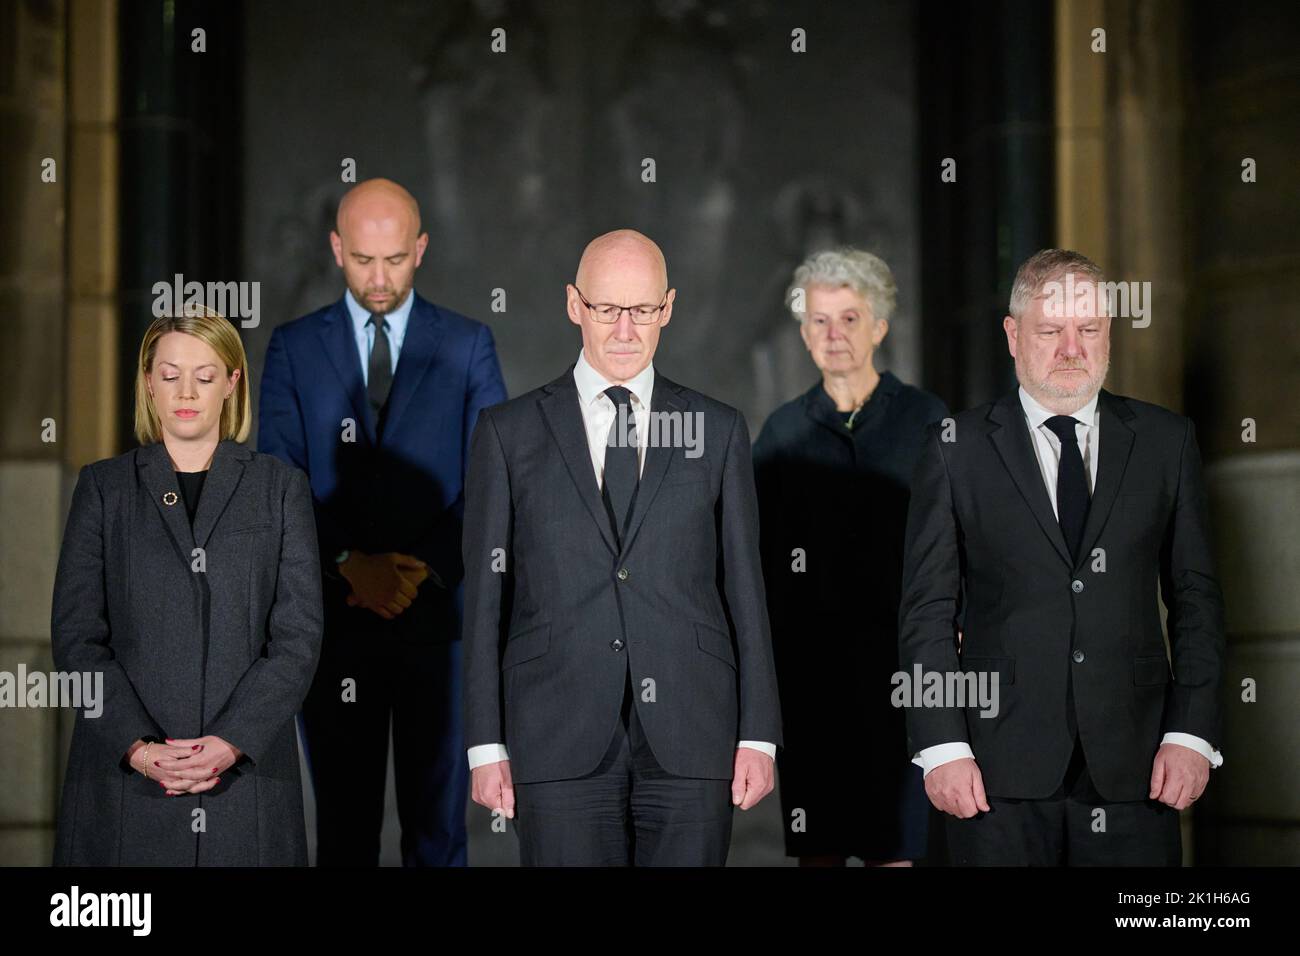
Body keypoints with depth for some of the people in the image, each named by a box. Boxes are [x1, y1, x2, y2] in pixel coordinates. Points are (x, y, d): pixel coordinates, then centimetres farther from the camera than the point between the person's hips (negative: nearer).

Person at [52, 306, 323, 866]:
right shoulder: (103, 487, 8)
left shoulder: (280, 488, 8)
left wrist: (232, 741, -13)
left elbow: (299, 636, 0)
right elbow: (76, 635, 1)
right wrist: (138, 745, -12)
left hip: (246, 772, 0)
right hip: (124, 776, 0)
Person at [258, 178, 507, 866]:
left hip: (437, 618, 0)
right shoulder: (295, 346, 7)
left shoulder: (467, 345, 6)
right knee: (344, 828, 6)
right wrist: (349, 565, -14)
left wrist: (425, 571, -12)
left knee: (437, 826, 2)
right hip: (334, 621, 1)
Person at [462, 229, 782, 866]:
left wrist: (758, 735, 2)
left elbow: (744, 587, 9)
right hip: (560, 742, -1)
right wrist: (486, 745, 0)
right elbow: (485, 593, 6)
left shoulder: (718, 430, 11)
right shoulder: (508, 432, 8)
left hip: (689, 741, 1)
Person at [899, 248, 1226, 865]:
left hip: (1132, 771, 1)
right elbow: (927, 611, 2)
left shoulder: (1166, 441, 9)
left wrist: (1193, 734, -1)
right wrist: (941, 747, -7)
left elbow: (1196, 598, 8)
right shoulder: (957, 450, 5)